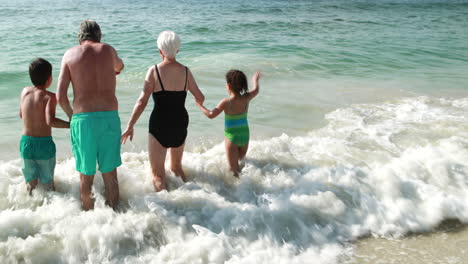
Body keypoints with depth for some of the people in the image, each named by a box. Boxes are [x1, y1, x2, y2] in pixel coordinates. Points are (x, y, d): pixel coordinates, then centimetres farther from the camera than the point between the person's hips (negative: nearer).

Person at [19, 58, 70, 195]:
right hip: (44, 144, -4)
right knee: (48, 181, 14)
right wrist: (71, 125, -20)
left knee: (31, 181, 20)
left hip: (25, 142, 4)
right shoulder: (50, 96, -15)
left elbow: (21, 115, 14)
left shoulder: (25, 91, 1)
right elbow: (50, 121, -28)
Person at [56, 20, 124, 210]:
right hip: (110, 116, 1)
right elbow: (119, 67, 34)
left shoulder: (70, 54, 5)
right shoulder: (108, 50, 8)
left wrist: (72, 115, 13)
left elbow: (60, 96, 0)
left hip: (83, 119, -1)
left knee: (86, 175, 12)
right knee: (110, 173, 15)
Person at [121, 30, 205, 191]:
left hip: (159, 125, -4)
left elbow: (142, 101, -16)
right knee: (177, 166, 27)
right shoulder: (185, 71, -2)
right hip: (180, 123, 4)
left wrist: (130, 126, -8)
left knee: (158, 174, 6)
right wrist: (198, 101, 31)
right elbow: (200, 98, 7)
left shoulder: (154, 70, -11)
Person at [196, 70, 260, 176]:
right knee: (241, 160, 27)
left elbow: (211, 115, -19)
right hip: (245, 135, 4)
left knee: (234, 169, 5)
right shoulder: (246, 98, -6)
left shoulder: (226, 102, -19)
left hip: (231, 137, -4)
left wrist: (200, 105, -4)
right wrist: (255, 80, 36)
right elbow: (256, 90, 15)